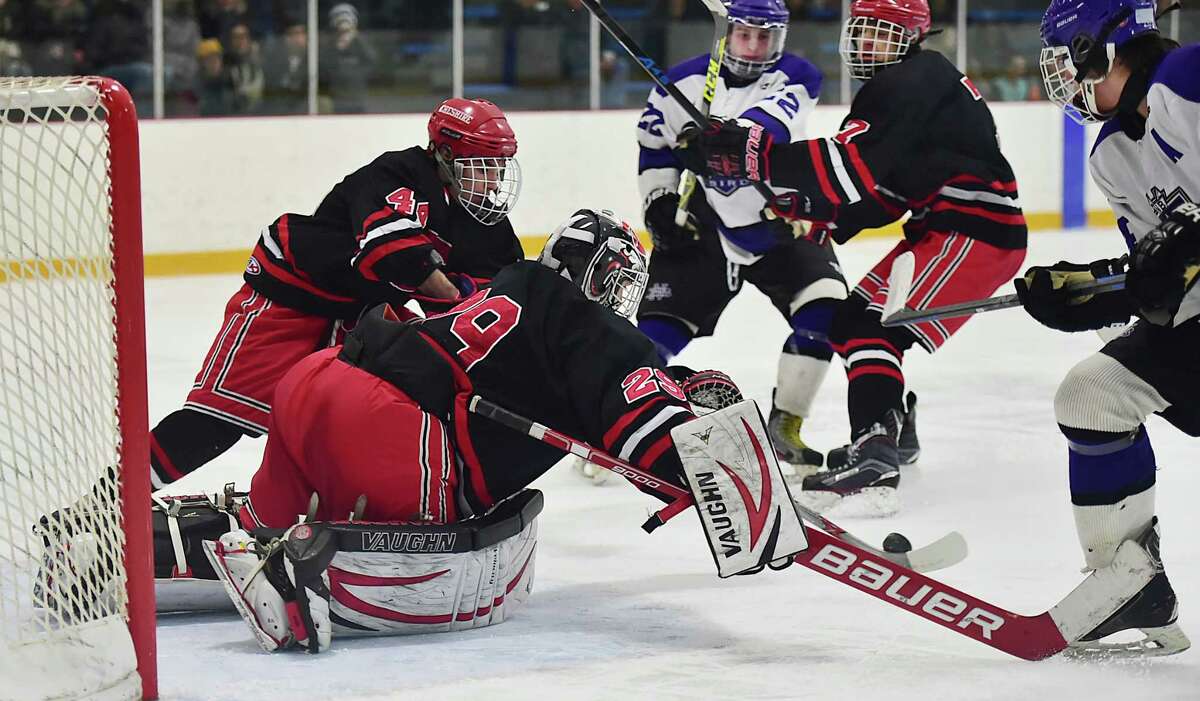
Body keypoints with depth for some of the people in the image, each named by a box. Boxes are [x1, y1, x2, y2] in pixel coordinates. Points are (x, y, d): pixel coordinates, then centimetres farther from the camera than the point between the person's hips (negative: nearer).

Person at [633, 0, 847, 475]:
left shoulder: (796, 79, -11)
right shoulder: (684, 83, -5)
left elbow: (769, 128, -32)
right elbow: (653, 147, 8)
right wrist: (660, 203, -4)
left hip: (779, 221, 0)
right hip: (701, 224, 0)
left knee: (826, 306, -17)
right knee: (661, 321, -9)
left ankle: (784, 427, -6)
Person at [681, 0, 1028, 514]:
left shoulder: (913, 81, -15)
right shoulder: (892, 86, 18)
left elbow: (852, 168, -27)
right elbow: (885, 191, 18)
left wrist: (753, 153, -29)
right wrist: (815, 212, 5)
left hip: (976, 232, -11)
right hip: (945, 227, 11)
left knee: (868, 325, -21)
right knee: (853, 321, 19)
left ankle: (874, 462, -34)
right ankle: (893, 434, 35)